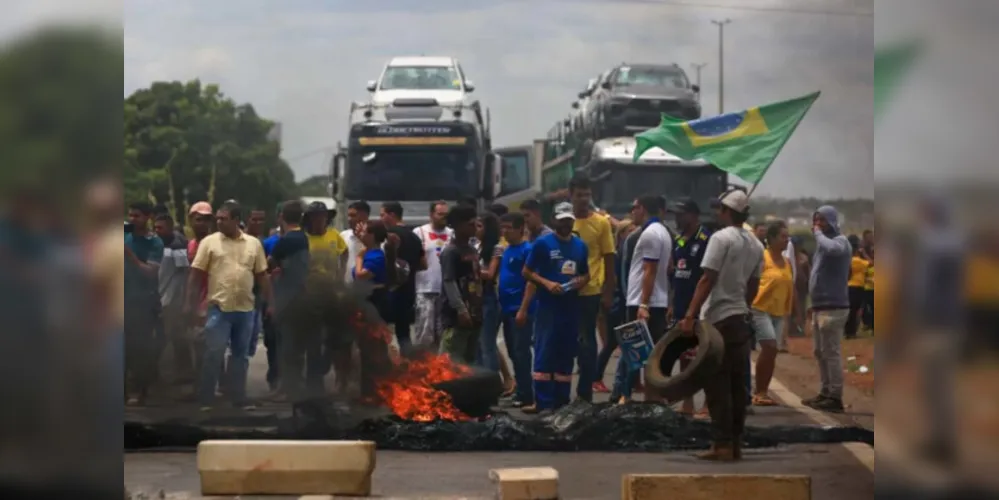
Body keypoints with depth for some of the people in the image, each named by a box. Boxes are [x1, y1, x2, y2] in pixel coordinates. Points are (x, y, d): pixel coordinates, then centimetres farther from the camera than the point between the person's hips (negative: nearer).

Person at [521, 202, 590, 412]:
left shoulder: (580, 245, 11)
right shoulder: (542, 243, -2)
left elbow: (586, 273, 21)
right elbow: (527, 272, -2)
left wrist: (581, 281, -2)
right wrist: (547, 283, -16)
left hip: (571, 307, 5)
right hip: (548, 307, -5)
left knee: (566, 355, 9)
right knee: (544, 354, -6)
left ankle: (562, 401, 16)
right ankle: (542, 401, -4)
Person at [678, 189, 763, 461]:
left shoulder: (721, 238, -12)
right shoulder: (755, 244, 11)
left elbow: (707, 280, -18)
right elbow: (754, 285, 15)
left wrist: (690, 316, -19)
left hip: (719, 319, -7)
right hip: (741, 319, 7)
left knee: (717, 384, -5)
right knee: (737, 384, 9)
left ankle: (722, 444, -7)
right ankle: (736, 443, 12)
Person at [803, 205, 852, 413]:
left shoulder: (840, 241, -10)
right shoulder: (825, 242, 18)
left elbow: (830, 249, -37)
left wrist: (819, 233, -18)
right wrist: (814, 305, 21)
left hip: (833, 307, -10)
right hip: (820, 307, 10)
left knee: (832, 353, -9)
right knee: (821, 353, 14)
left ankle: (835, 398, -7)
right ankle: (825, 393, 22)